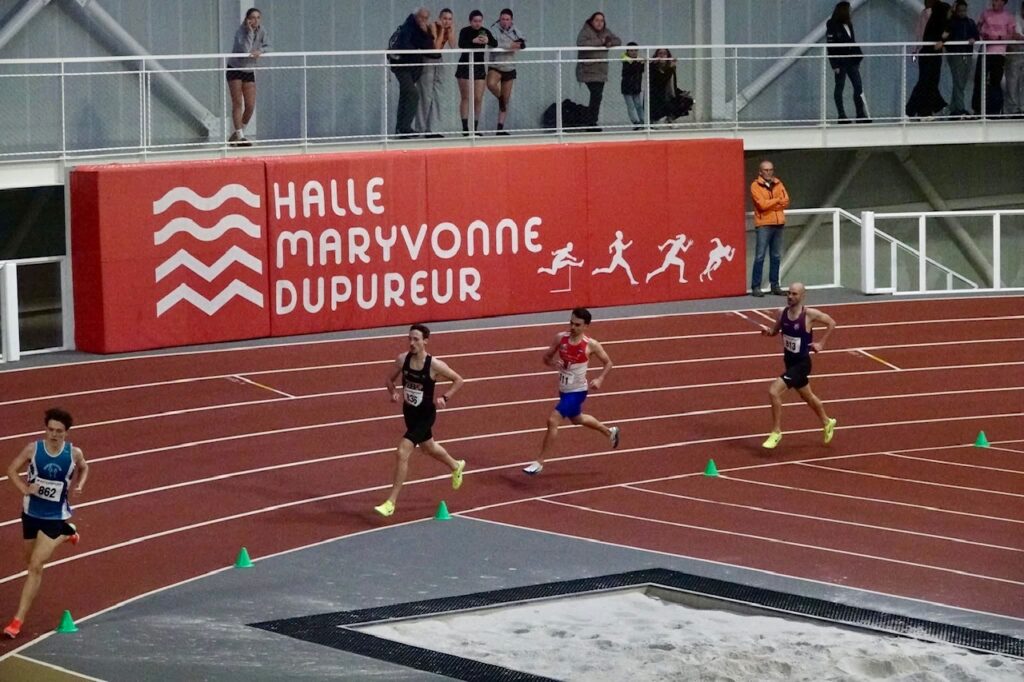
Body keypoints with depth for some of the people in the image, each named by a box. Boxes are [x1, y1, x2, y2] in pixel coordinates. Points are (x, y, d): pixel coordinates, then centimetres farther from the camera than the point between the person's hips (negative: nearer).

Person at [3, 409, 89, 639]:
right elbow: (11, 470, -4)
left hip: (55, 517, -3)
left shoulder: (74, 453, -12)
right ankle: (65, 533, 54)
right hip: (31, 512, 3)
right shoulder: (33, 449, -14)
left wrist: (79, 485, -10)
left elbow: (84, 468, 10)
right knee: (31, 560, 23)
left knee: (36, 566, -10)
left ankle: (19, 619, -6)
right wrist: (24, 489, -22)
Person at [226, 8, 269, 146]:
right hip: (235, 70, -5)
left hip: (249, 71, 5)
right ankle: (239, 136, -7)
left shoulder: (262, 31, -5)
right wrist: (250, 31, -32)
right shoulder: (241, 31, -21)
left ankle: (238, 133, 16)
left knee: (250, 106, 0)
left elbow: (268, 45, -1)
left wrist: (260, 51, -21)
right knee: (238, 103, -9)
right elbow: (244, 50, -33)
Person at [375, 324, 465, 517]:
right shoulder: (403, 359, -10)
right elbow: (390, 379, 6)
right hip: (409, 412, 6)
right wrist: (394, 393, -15)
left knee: (402, 453, -16)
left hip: (425, 415, -6)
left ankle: (391, 502, -9)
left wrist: (445, 398, -19)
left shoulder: (434, 365, -21)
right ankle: (456, 466, 60)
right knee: (428, 447, 28)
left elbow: (458, 380, -7)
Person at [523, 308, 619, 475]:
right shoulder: (561, 338, -7)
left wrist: (600, 379, -20)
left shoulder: (591, 345, -16)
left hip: (577, 391, -7)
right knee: (577, 419, 29)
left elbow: (608, 363, -3)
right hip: (563, 390, 7)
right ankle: (609, 432, 56)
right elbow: (546, 356, 3)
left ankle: (539, 463, -11)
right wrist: (552, 363, -20)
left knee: (552, 420, -19)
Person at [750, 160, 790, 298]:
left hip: (778, 224, 5)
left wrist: (770, 204, -11)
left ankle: (775, 285, 14)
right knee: (760, 256, -8)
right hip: (763, 225, -5)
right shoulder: (755, 186, -3)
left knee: (776, 256, 8)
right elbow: (762, 204, -15)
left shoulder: (778, 184, 12)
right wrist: (777, 200, -5)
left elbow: (786, 202, 2)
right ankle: (756, 286, -7)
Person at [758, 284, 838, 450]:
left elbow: (831, 323, -4)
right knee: (807, 396, 25)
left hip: (801, 363, -7)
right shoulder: (783, 312, -4)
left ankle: (776, 433, -6)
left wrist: (821, 343, -8)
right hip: (789, 361, 7)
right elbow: (775, 330, 11)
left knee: (774, 391, -20)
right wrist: (767, 331, -12)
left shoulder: (810, 314, -19)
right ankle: (827, 422, 51)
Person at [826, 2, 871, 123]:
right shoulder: (832, 27, -10)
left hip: (851, 60, 7)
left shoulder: (849, 25, 11)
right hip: (840, 61, -7)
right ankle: (841, 115, 7)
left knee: (858, 86, 2)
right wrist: (834, 65, -17)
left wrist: (858, 57, 13)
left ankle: (861, 114, 4)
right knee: (840, 87, 2)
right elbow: (830, 47, -13)